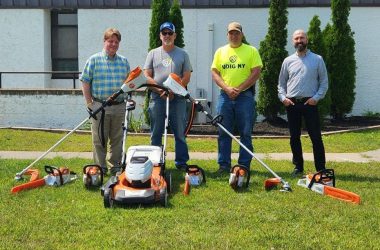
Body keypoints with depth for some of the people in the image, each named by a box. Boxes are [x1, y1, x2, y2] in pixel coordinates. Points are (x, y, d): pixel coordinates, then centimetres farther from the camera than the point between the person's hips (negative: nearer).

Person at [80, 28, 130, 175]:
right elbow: (85, 82, -2)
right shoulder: (94, 60, -3)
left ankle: (116, 165, 24)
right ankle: (100, 167, 13)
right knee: (99, 139, 3)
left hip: (119, 106, 4)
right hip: (100, 106, -4)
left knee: (117, 139, 12)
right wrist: (89, 103, -6)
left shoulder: (124, 61, 10)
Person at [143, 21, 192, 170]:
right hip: (157, 98, 1)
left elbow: (187, 77, 2)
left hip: (177, 98, 0)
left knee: (180, 132, 2)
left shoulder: (182, 54, 9)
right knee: (156, 133, 5)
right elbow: (146, 76, 5)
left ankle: (181, 162, 9)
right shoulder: (153, 54, 11)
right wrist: (159, 90, -10)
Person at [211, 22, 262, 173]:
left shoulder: (251, 51, 3)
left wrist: (239, 89, -12)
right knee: (223, 133, 4)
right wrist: (227, 88, -10)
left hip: (245, 96, -3)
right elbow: (215, 73, 6)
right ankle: (224, 165, 11)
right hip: (225, 96, 3)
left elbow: (256, 73, -6)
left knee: (246, 133, 2)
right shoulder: (220, 52, 11)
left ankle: (244, 165, 9)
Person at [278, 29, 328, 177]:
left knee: (316, 137, -3)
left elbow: (324, 82, 4)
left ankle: (321, 169, 2)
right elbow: (281, 83, 14)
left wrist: (316, 97, -9)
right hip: (291, 104, 3)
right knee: (294, 137, 8)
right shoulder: (288, 61, 9)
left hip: (310, 103, -3)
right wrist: (283, 97, -2)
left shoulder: (317, 59, 3)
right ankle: (298, 167, 18)